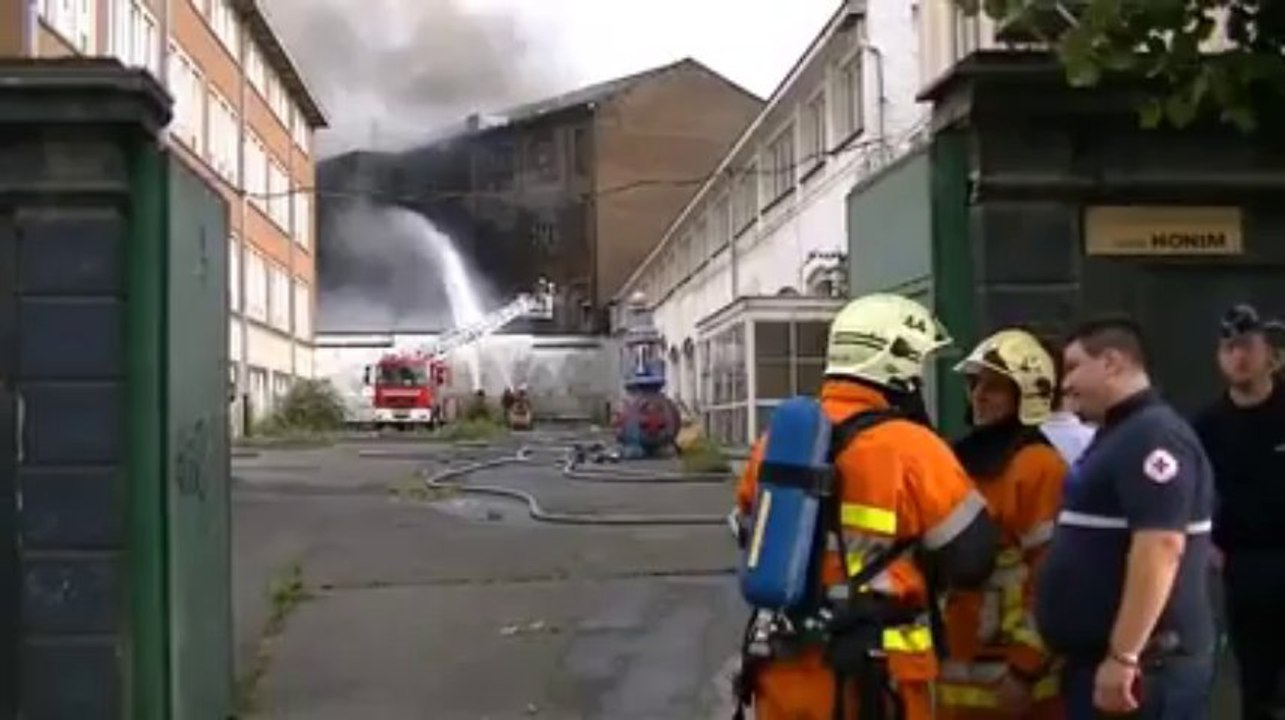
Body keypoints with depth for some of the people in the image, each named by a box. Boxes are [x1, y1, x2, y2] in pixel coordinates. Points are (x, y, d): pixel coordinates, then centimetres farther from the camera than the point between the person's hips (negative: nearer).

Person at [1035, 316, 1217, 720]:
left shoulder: (1152, 437, -16)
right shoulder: (1116, 436, 17)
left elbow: (1161, 548, -26)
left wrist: (1123, 656, -27)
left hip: (1146, 664, -10)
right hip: (1095, 658, 10)